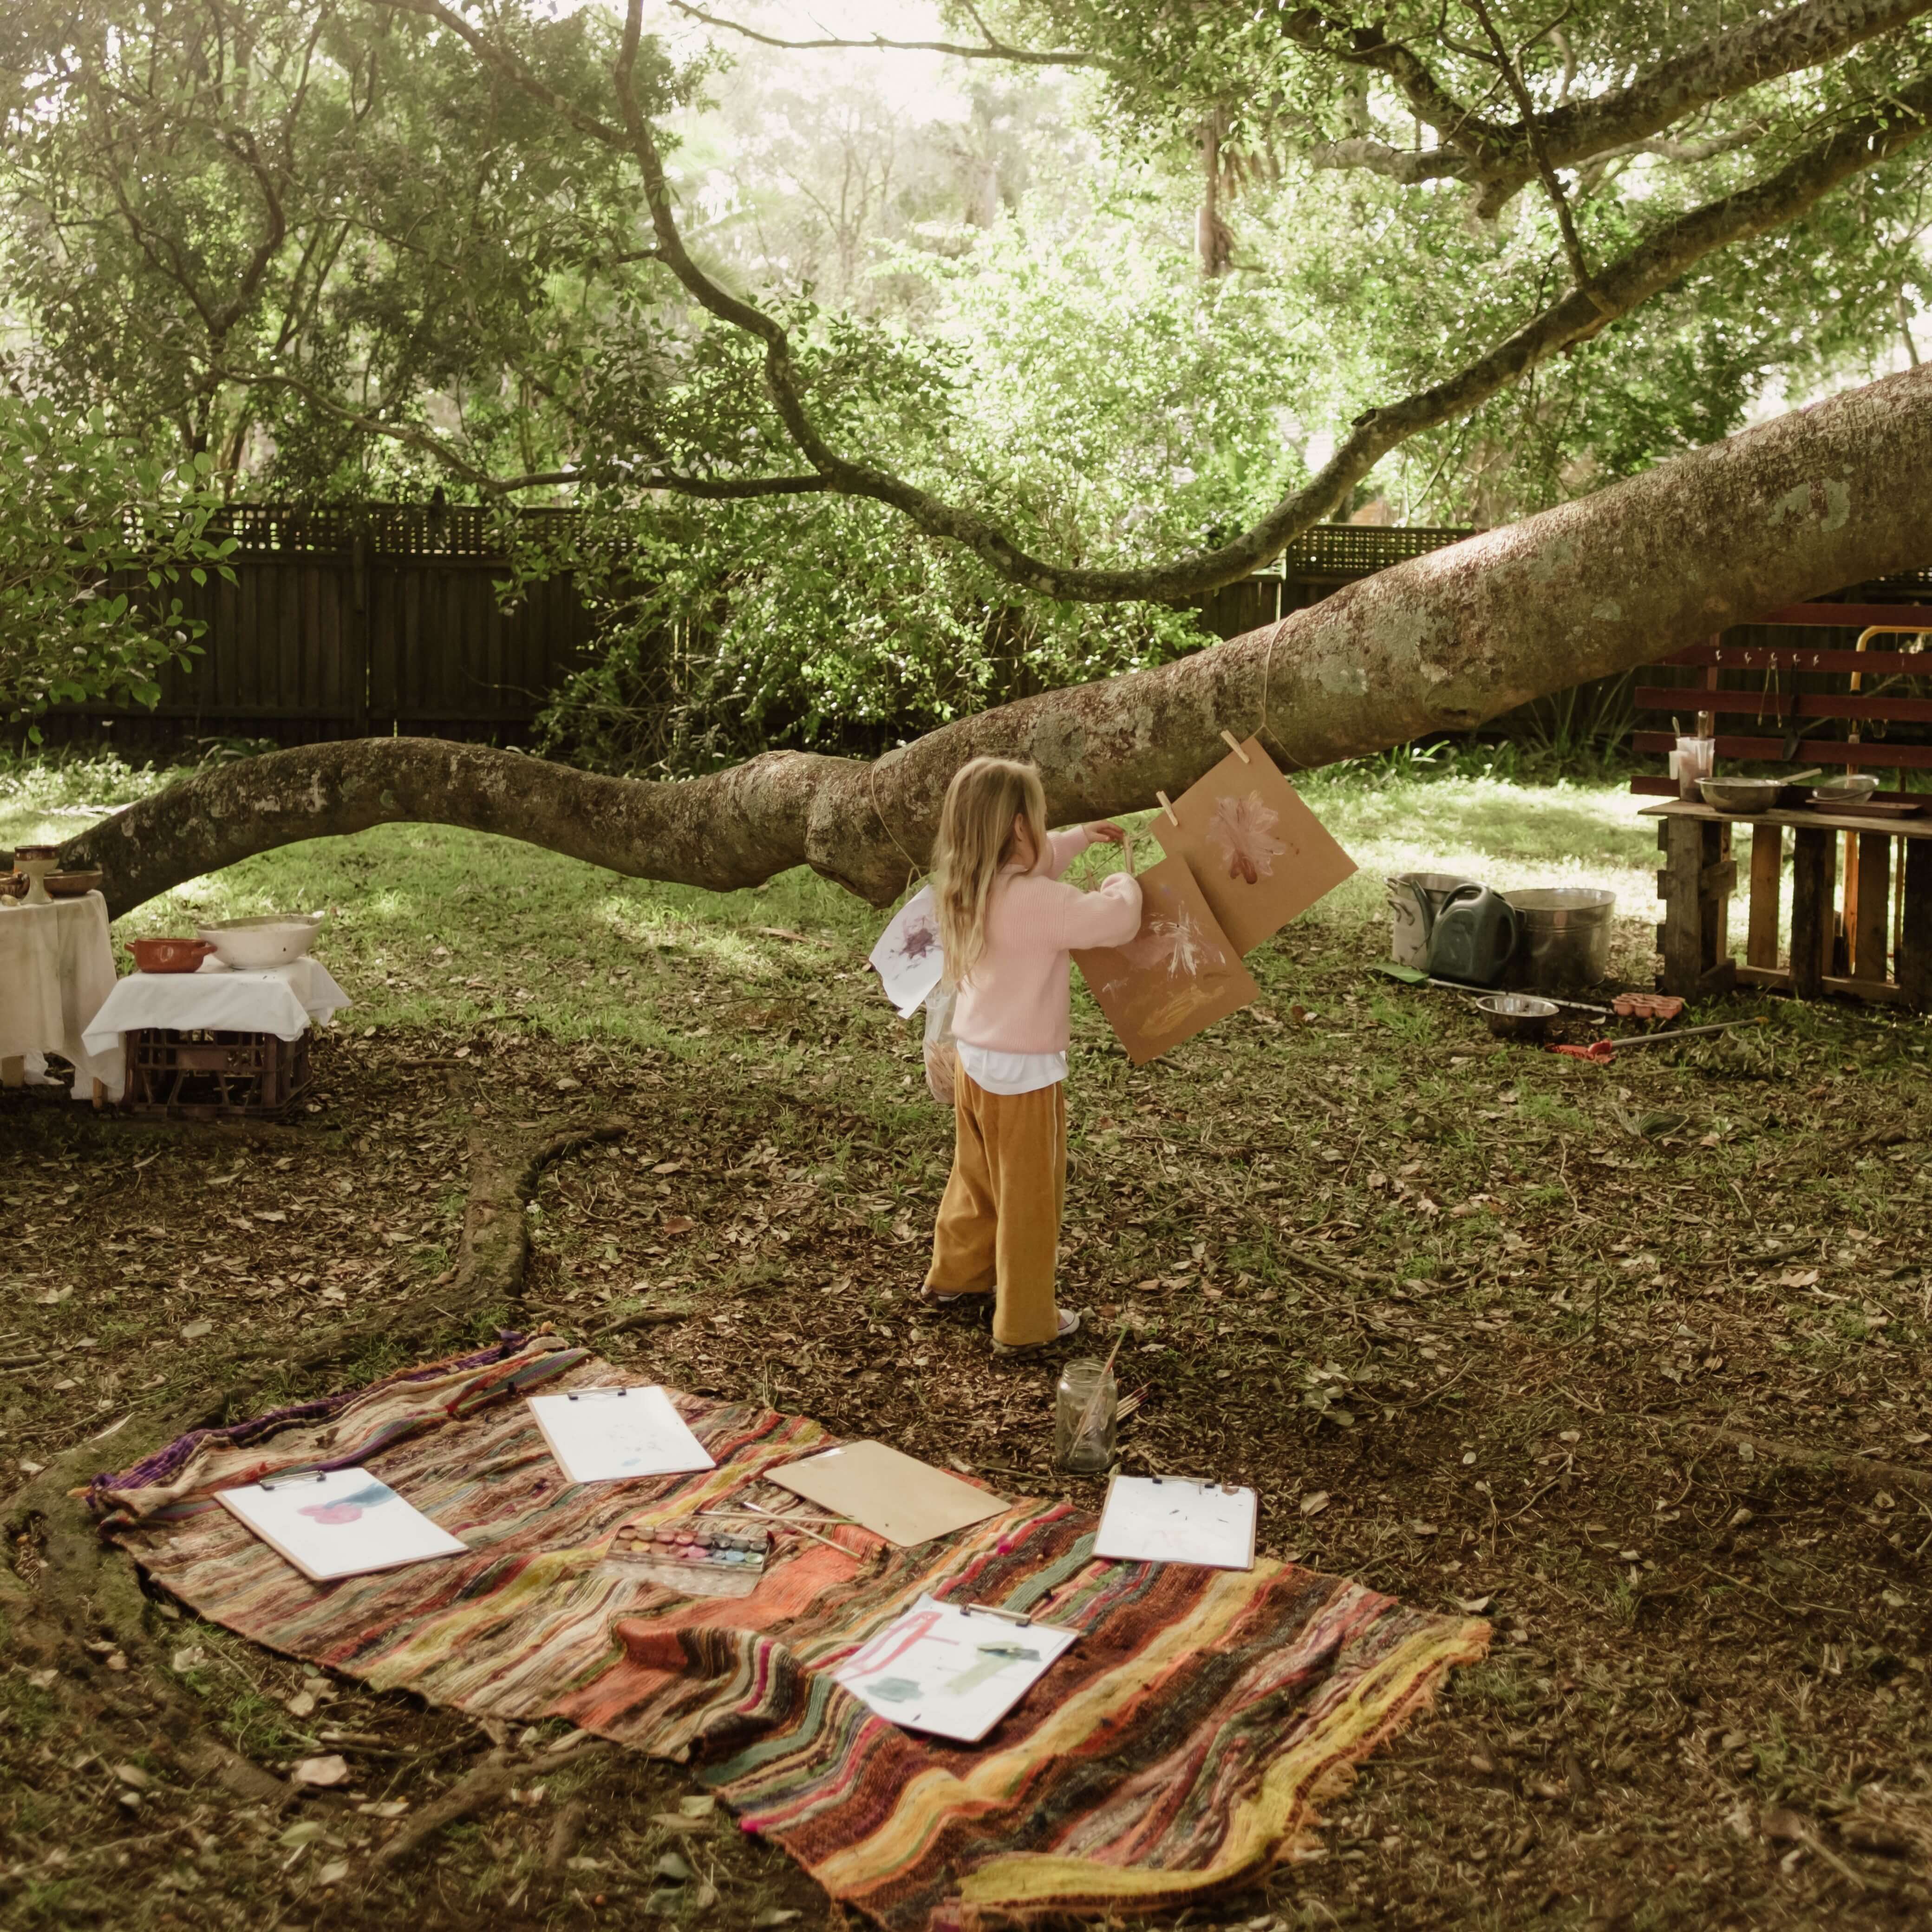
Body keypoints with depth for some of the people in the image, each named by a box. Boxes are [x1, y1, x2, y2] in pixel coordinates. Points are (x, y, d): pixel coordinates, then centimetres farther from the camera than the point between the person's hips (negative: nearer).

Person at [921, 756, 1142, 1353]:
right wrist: (1122, 884, -6)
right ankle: (1024, 1324, 18)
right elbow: (1117, 921, -27)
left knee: (978, 1175, 27)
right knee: (1030, 1198, 7)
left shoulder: (970, 887, 0)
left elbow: (1030, 866, 22)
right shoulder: (1035, 902, -27)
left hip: (974, 1058, 8)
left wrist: (1080, 838, 24)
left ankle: (955, 1272, 45)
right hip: (1024, 1073, -8)